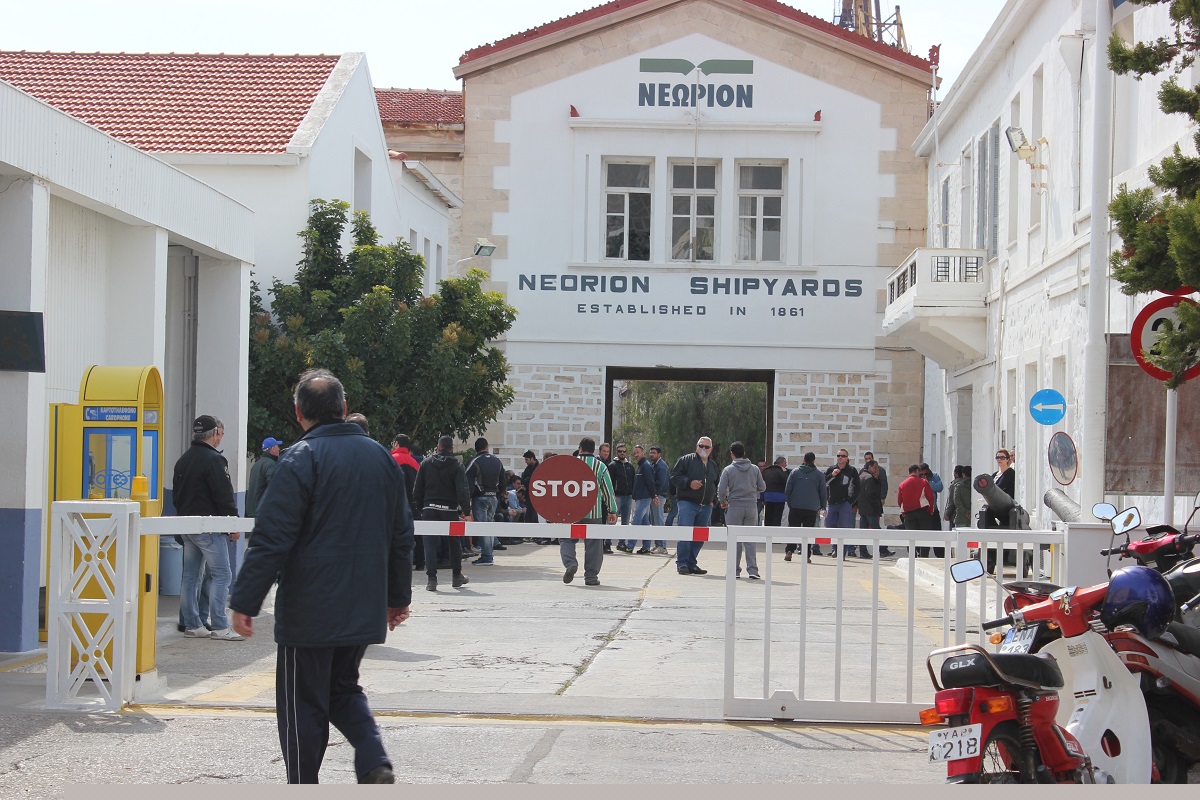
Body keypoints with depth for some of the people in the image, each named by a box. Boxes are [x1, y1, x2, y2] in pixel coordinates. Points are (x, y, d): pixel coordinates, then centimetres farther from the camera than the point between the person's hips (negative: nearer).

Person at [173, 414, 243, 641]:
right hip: (209, 527, -9)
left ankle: (192, 625, 13)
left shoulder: (183, 459, 15)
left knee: (190, 576, 10)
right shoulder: (213, 459, -13)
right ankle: (219, 627, -9)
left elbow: (176, 495, 21)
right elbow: (224, 496, -16)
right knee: (222, 575, -6)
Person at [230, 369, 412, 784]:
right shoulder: (381, 457, 9)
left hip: (309, 613, -6)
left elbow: (272, 539, -15)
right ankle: (375, 764, 3)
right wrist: (398, 596, 26)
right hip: (365, 610, 6)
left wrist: (245, 602, -11)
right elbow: (401, 536, 16)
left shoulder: (301, 458, -11)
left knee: (303, 704, 4)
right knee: (344, 689, 20)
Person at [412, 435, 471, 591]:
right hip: (450, 510, -1)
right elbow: (462, 490, -12)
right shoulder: (457, 465, -4)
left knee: (430, 544, 1)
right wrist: (466, 511, -11)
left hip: (429, 509, 1)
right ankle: (457, 576, 24)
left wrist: (419, 508, 12)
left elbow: (417, 489, 5)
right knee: (454, 543, 14)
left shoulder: (425, 463, 4)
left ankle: (431, 578, -8)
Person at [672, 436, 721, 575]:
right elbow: (674, 477, -4)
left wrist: (713, 499, 15)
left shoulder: (713, 465, 19)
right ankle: (681, 564, -10)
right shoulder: (686, 460, 2)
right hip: (687, 503, -6)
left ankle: (691, 563, 14)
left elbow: (718, 484, 30)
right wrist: (689, 483, -18)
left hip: (706, 506, 6)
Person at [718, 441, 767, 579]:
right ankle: (752, 570, -2)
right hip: (751, 506, 2)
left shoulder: (728, 470, -4)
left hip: (734, 507, -2)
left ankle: (735, 570, 5)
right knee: (750, 539, 6)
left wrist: (723, 502, 11)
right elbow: (762, 487, 8)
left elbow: (721, 489, -7)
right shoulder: (755, 469, 3)